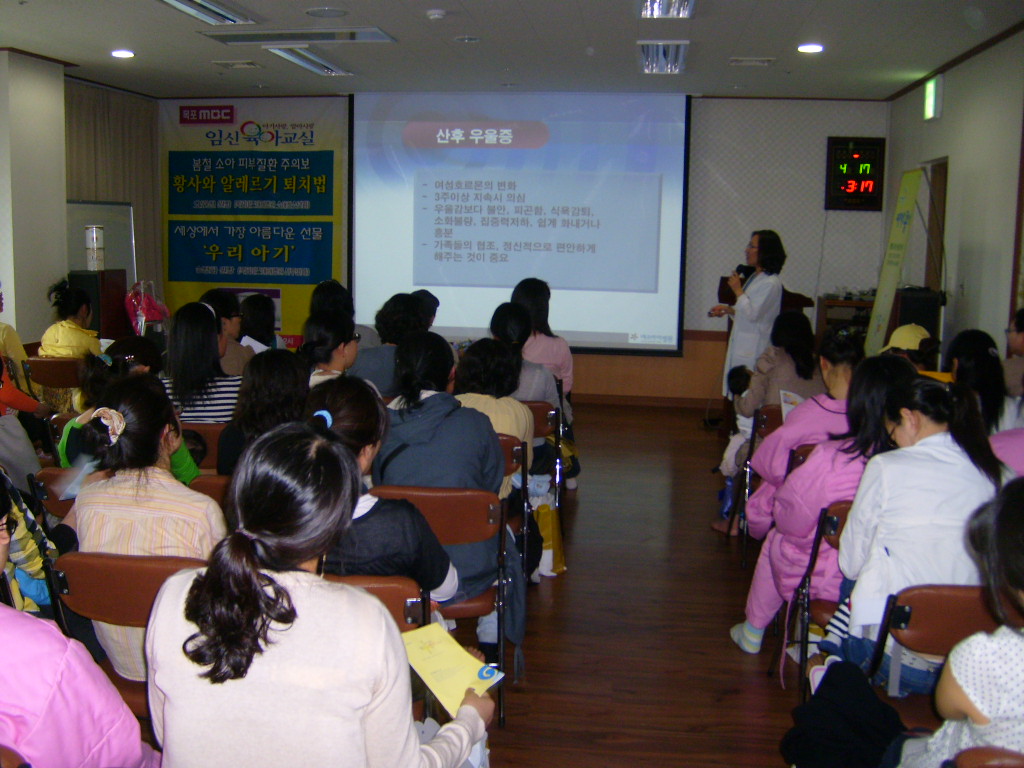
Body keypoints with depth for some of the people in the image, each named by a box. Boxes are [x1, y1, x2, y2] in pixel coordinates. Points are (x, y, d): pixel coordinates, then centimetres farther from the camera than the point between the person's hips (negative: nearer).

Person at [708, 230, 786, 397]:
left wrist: (738, 290, -14)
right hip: (742, 346, 10)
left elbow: (753, 314, -20)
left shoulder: (771, 283, -15)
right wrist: (727, 309, 10)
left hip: (754, 350, -10)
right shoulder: (754, 278, 15)